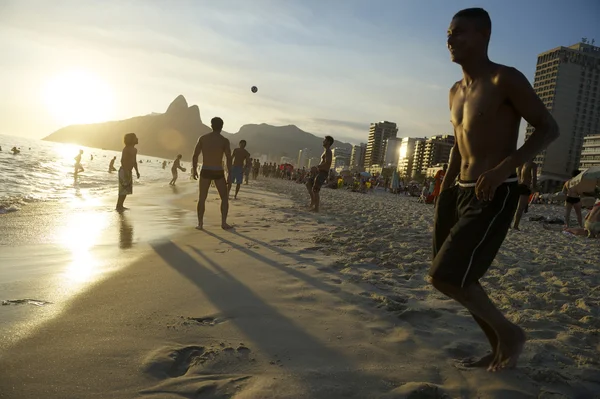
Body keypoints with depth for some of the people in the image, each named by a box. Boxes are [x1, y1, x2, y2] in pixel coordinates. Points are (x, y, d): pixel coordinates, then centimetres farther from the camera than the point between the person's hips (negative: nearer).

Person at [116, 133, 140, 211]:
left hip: (129, 171, 9)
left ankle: (120, 206, 22)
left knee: (127, 189, 13)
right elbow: (122, 160, -22)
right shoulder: (126, 149, -14)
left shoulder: (134, 150, 14)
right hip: (124, 171, -9)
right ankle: (118, 206, 1)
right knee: (123, 190, -7)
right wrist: (126, 172, -28)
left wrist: (137, 171, 18)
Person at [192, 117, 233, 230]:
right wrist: (230, 174, -2)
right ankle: (224, 223, 6)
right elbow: (229, 159, -9)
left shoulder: (202, 138, 1)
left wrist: (194, 170, 10)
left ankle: (200, 223, 9)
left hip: (205, 172, 2)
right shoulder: (224, 141, -5)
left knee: (202, 198, 12)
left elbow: (195, 155, 0)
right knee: (225, 198, 13)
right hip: (218, 173, -2)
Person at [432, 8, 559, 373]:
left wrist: (504, 168, -24)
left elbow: (549, 128, -10)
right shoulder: (456, 92, 15)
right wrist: (444, 194, 19)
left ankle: (510, 333, 9)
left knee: (445, 277, -15)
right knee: (460, 278, 11)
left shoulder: (505, 80, -8)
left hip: (495, 195, -8)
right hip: (461, 192, 9)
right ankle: (500, 349, 29)